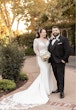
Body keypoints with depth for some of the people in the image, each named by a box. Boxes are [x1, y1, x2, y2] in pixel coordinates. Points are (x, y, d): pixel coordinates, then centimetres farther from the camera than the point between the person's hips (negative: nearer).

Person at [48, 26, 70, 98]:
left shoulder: (63, 39, -7)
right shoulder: (51, 40, 12)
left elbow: (67, 50, -12)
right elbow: (49, 50, 12)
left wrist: (64, 59, -14)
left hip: (60, 62, -6)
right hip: (53, 62, 6)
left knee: (60, 76, -1)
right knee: (56, 76, 14)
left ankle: (61, 91, 7)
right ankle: (58, 88, 27)